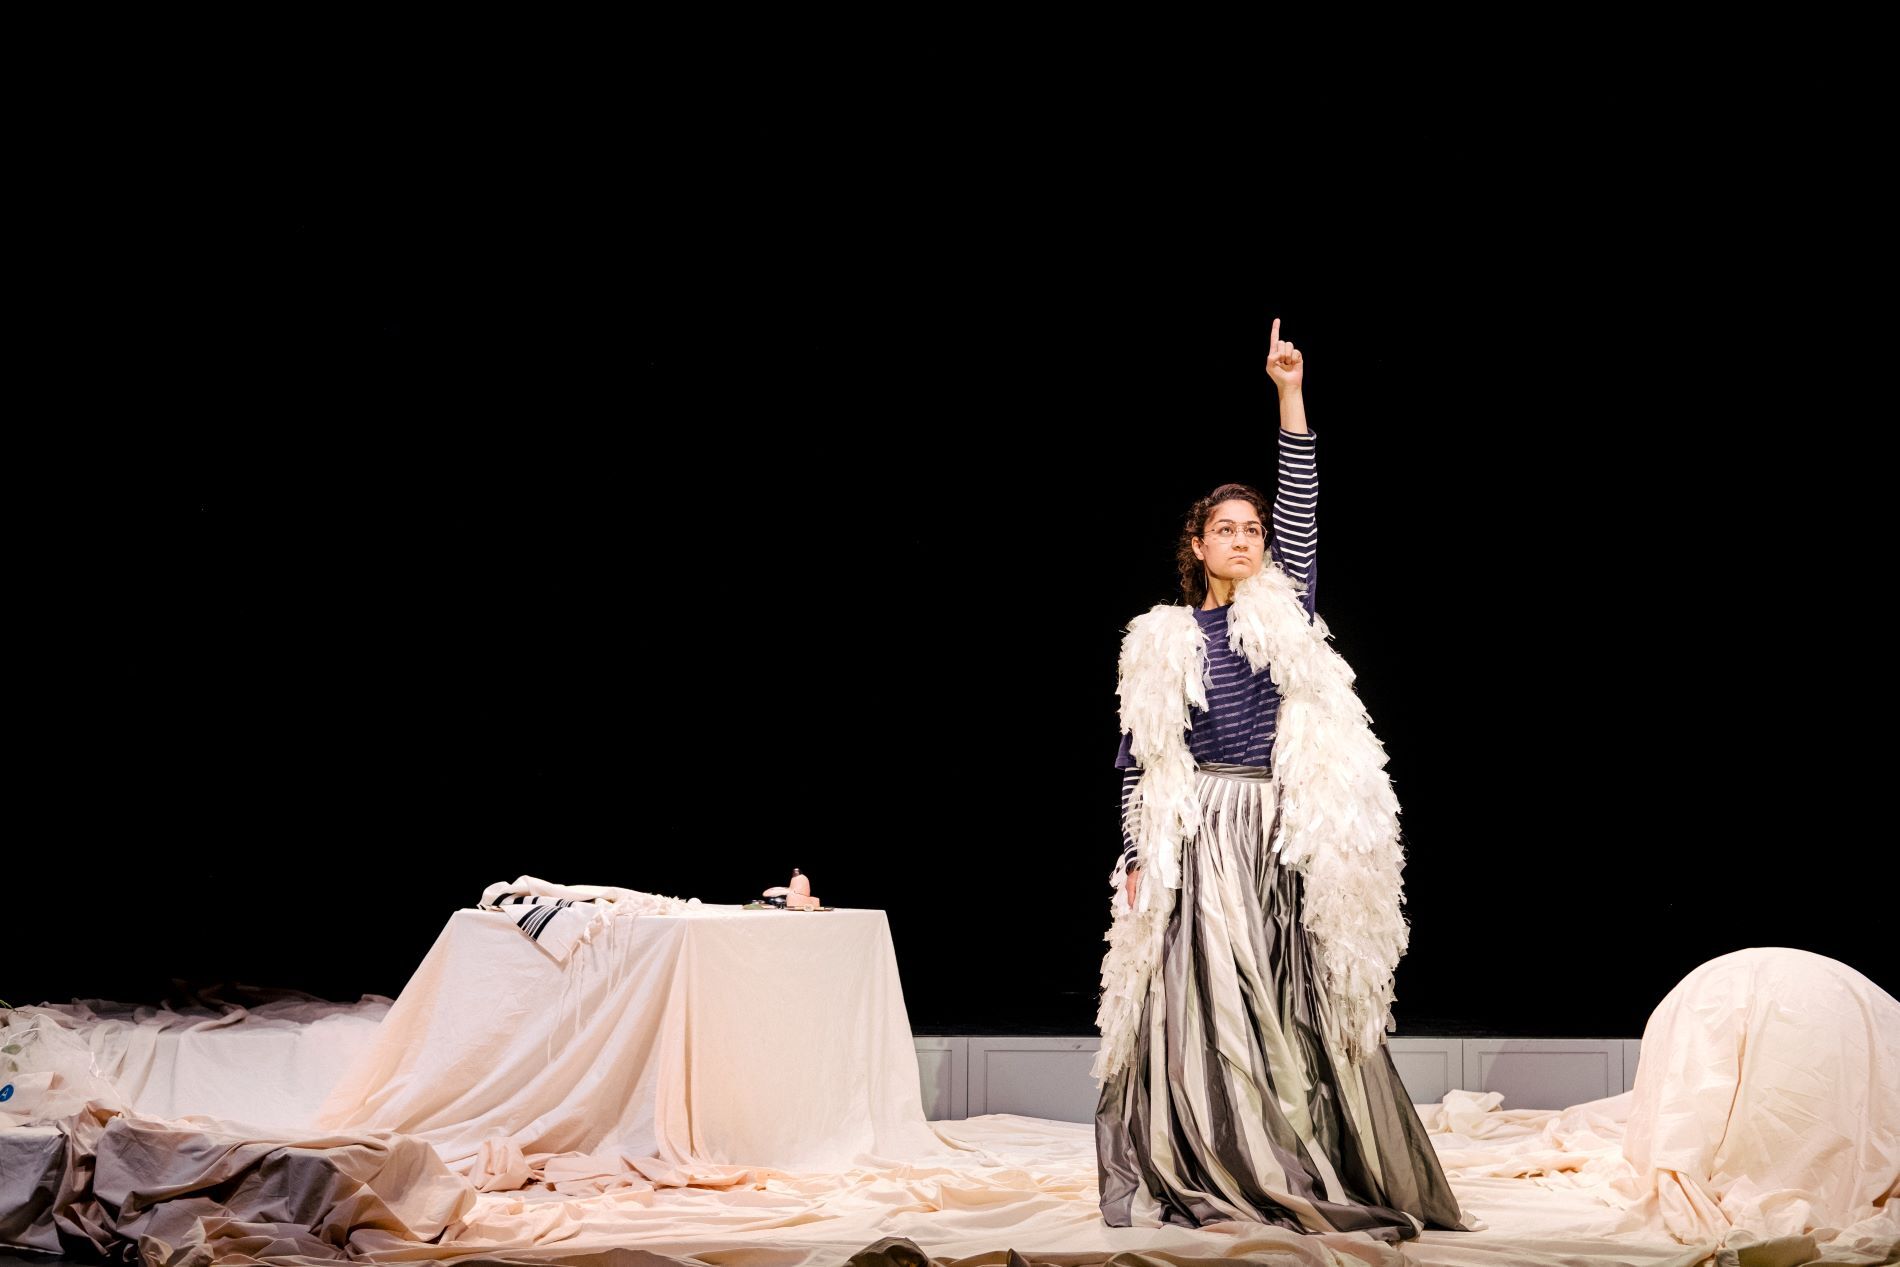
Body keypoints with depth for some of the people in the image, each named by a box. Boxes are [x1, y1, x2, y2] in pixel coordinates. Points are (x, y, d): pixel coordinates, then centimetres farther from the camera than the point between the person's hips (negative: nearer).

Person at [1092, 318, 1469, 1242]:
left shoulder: (1283, 611, 10)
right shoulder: (1161, 641, 7)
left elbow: (1302, 513, -1)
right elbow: (1140, 758, 6)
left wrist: (1290, 395, -6)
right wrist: (1137, 856, -1)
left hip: (1285, 836, 2)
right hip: (1199, 840, -1)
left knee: (1295, 1007, 1)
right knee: (1205, 1007, -4)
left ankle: (1311, 1173, 5)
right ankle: (1206, 1177, 2)